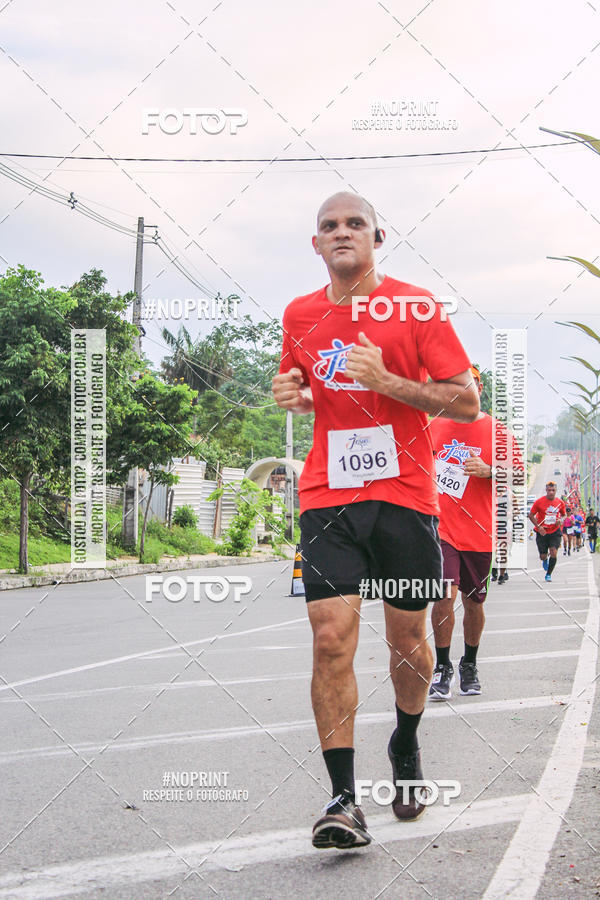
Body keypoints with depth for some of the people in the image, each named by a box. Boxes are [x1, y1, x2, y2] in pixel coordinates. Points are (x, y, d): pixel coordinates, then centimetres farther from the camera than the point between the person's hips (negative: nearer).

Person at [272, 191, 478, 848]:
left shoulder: (415, 306, -1)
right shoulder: (300, 315, 10)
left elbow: (467, 402, -3)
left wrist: (386, 381, -16)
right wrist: (291, 395, 2)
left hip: (404, 494, -1)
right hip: (327, 496, 1)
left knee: (407, 634, 8)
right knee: (331, 636, -13)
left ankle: (406, 745, 37)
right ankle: (343, 799, -10)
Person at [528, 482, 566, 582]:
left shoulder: (560, 503, 0)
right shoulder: (539, 501, -9)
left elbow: (564, 515, 16)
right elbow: (531, 515, -2)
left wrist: (560, 520, -8)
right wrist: (538, 526, -12)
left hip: (555, 532, 1)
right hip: (542, 532, -1)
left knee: (553, 553, -15)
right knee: (543, 556, 2)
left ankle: (548, 574, 5)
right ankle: (545, 561, 42)